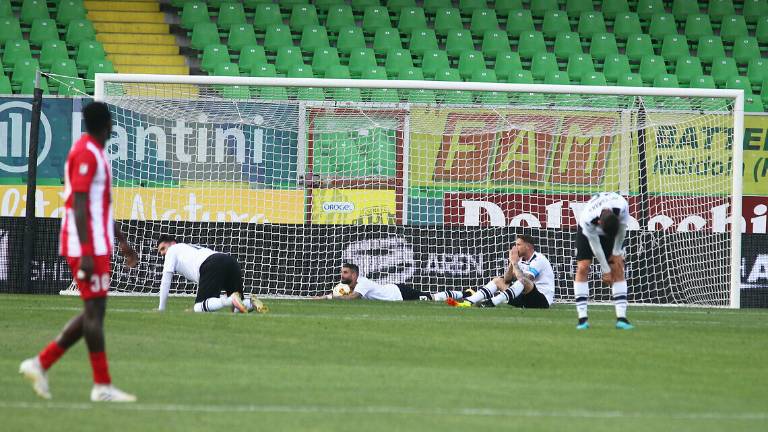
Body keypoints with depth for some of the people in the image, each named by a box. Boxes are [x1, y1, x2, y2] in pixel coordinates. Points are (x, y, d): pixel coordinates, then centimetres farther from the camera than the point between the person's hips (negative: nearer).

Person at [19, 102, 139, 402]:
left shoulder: (95, 153, 17)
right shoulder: (86, 154, -14)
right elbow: (79, 205, -19)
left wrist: (121, 240, 27)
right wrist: (87, 253, -23)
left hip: (97, 245, 10)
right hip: (89, 247, -10)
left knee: (94, 312, 10)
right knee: (94, 311, -7)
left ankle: (41, 364, 11)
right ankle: (102, 386, -4)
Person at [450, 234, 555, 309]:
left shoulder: (539, 259, -15)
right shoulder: (522, 260, 11)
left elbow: (524, 280, -27)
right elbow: (507, 280, 9)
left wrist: (515, 262, -17)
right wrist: (512, 262, -5)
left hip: (543, 300, -9)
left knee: (523, 281, -36)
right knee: (498, 281, 8)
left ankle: (490, 303, -45)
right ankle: (468, 302, -12)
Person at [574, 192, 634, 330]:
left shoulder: (622, 206, -37)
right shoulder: (588, 219, -41)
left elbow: (622, 229, -15)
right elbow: (594, 244, -28)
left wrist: (616, 252, -7)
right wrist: (605, 270, -19)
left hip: (613, 228, 2)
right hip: (587, 230, -2)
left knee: (618, 269, -10)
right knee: (582, 267, -16)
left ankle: (621, 318, -12)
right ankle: (582, 318, -13)